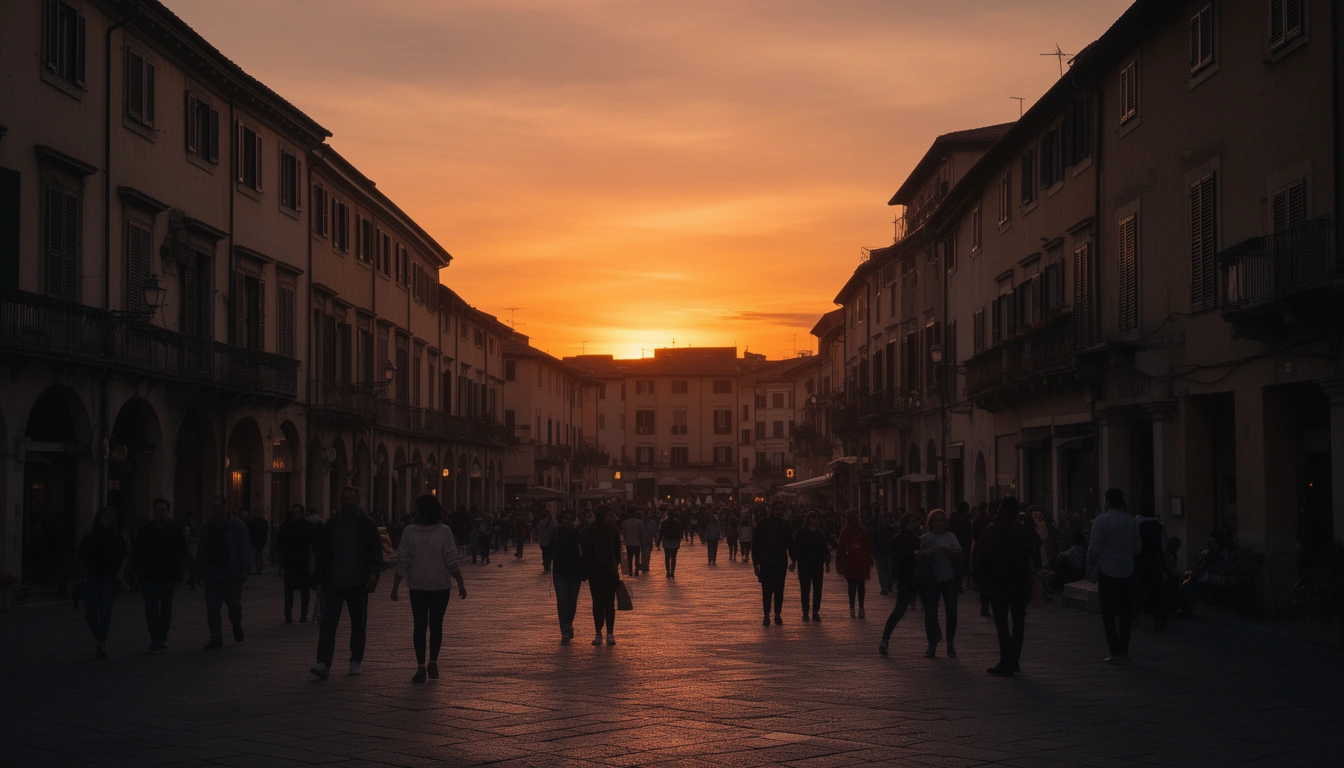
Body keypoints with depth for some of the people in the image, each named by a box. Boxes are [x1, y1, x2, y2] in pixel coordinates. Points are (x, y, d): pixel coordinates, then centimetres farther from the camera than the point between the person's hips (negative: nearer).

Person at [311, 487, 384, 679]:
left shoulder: (368, 525, 2)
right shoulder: (332, 524, 7)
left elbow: (376, 551, -2)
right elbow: (322, 552, 12)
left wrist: (374, 573, -16)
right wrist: (321, 579, 9)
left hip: (358, 584, -1)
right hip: (334, 583, 1)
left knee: (358, 625, 9)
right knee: (328, 622, -9)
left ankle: (356, 661, 23)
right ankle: (323, 663, -14)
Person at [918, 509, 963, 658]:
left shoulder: (951, 536, 6)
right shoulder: (924, 539, 2)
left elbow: (959, 556, -2)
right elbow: (917, 558, 0)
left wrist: (950, 552, -22)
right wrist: (923, 555, -21)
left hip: (949, 579, 1)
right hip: (931, 580, -1)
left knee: (951, 611, 0)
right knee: (930, 612, -3)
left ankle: (950, 644, 13)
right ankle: (932, 645, 5)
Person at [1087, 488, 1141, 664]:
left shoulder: (1101, 520, -10)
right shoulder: (1131, 521, 2)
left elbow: (1094, 549, -12)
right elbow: (1136, 547, 7)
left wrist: (1090, 567, 3)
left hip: (1107, 571, -4)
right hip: (1126, 572, 4)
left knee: (1108, 613, 1)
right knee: (1124, 611, 13)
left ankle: (1115, 652, -1)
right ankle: (1124, 650, 15)